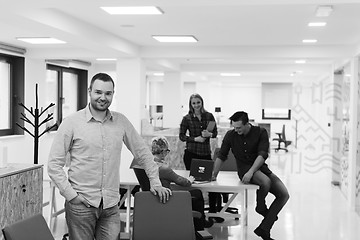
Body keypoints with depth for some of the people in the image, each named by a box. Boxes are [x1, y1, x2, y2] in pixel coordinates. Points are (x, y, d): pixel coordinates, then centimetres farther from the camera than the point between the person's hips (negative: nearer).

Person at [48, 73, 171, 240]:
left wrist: (155, 183, 9)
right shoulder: (72, 123, -3)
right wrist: (70, 194, -10)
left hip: (111, 206, 3)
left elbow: (143, 153, 15)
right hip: (81, 204, -3)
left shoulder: (121, 122, 7)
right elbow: (54, 164, -3)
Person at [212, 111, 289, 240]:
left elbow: (262, 154, -19)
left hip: (260, 167, 3)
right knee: (266, 181, -35)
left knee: (284, 194, -16)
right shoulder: (230, 135, -3)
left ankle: (263, 229, -13)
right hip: (244, 168, -2)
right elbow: (221, 156, 5)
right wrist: (214, 174, -7)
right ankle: (261, 207, -2)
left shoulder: (260, 132, -8)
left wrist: (250, 172, -32)